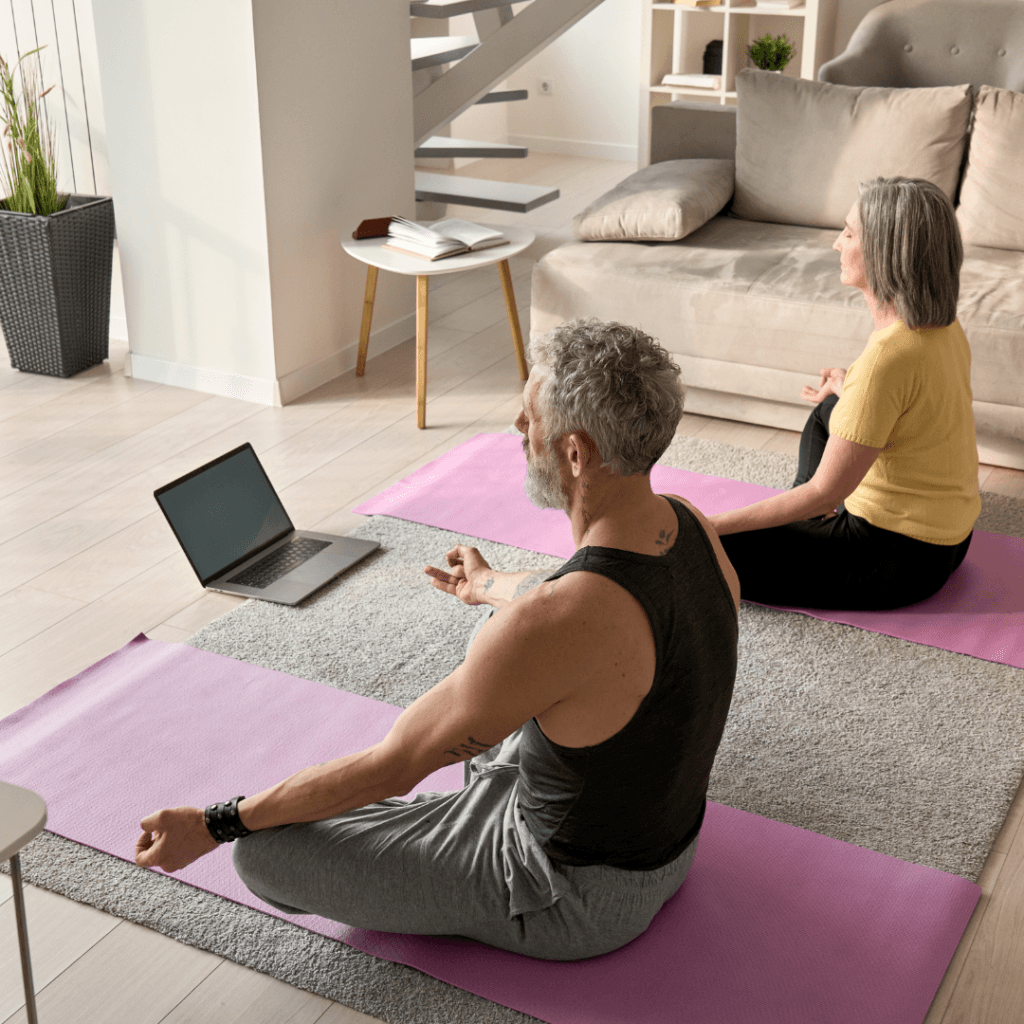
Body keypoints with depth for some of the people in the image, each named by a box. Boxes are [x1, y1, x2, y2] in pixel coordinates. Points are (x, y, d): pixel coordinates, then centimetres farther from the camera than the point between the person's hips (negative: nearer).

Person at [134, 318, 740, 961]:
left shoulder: (549, 626, -38)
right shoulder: (693, 529, -12)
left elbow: (391, 766, -25)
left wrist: (215, 825, -12)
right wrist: (490, 587, 32)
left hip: (577, 901, -8)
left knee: (265, 852, -7)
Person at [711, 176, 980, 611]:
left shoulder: (887, 357, -31)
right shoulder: (943, 327, -3)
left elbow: (824, 492, -27)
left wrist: (713, 524, -21)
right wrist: (847, 390, 31)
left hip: (898, 559, -9)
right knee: (828, 411, 32)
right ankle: (805, 523, 34)